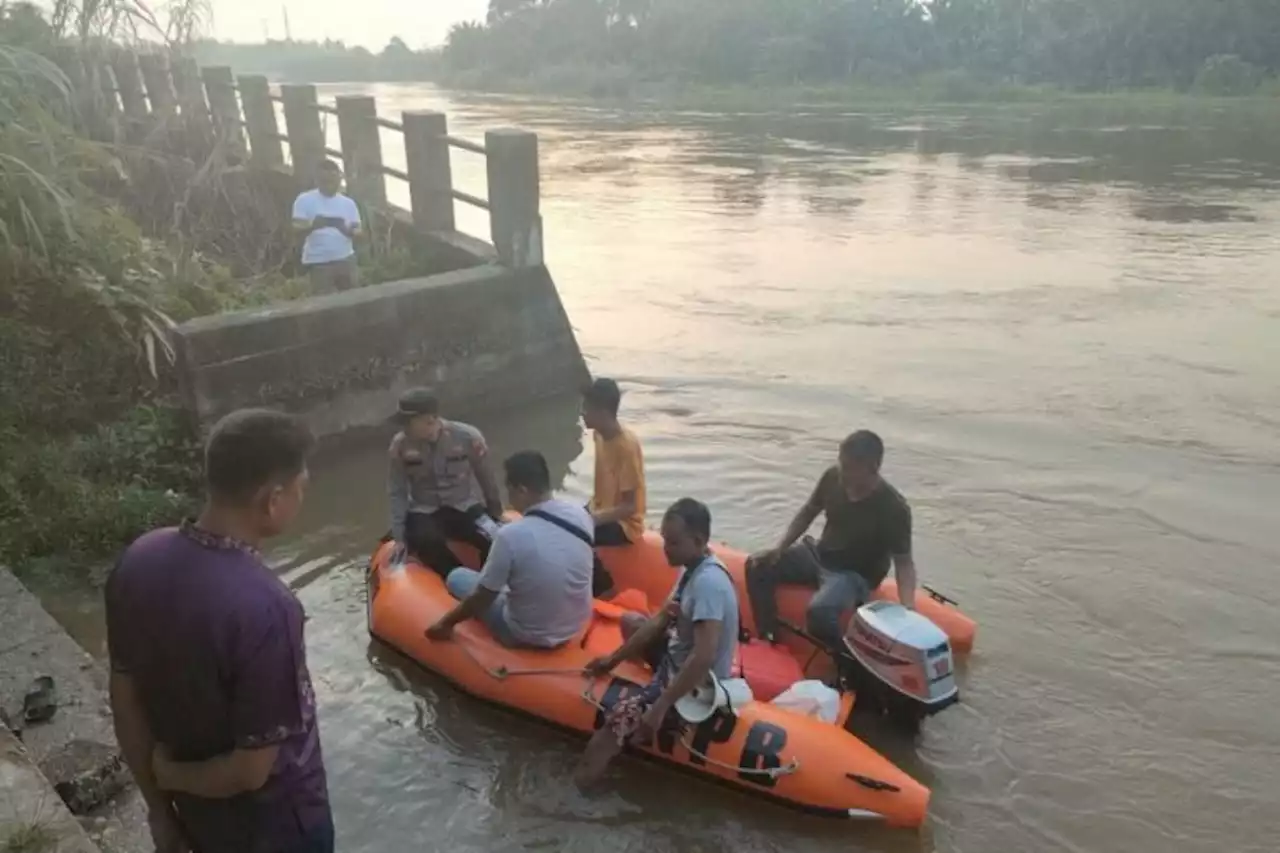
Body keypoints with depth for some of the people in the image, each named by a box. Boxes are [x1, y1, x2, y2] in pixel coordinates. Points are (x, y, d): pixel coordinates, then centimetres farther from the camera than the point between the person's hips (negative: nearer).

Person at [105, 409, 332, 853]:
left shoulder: (137, 561, -14)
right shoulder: (263, 608, -36)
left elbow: (125, 704, -2)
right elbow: (251, 771, -28)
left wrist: (159, 806, 9)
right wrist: (171, 774, -8)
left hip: (197, 815, 6)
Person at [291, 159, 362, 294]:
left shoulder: (348, 203, 9)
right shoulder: (305, 200, -1)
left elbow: (358, 229, 7)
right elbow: (297, 227, -7)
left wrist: (350, 231, -17)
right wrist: (313, 225, -29)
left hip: (345, 259, 3)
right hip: (318, 262, -3)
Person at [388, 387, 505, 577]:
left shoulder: (467, 437, -15)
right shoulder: (401, 444, -10)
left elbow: (486, 478, 0)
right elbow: (398, 493, -2)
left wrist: (496, 514, 9)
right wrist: (399, 537, -6)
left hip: (464, 507, 0)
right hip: (424, 512, 1)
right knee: (426, 540, -34)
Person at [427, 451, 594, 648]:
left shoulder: (511, 535, -27)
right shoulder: (580, 514, -11)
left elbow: (483, 597, -15)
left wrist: (446, 623, 3)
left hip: (527, 637, -5)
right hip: (576, 626, 5)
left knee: (457, 577, 14)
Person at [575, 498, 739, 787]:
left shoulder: (708, 582, -28)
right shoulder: (695, 569, 0)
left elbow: (704, 658, -35)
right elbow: (661, 621, 10)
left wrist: (661, 707, -32)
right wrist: (614, 659, 11)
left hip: (696, 691, -10)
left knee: (617, 721, -21)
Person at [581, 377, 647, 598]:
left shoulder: (627, 445, -24)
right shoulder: (599, 435, 1)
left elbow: (630, 506, -23)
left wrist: (594, 519, -30)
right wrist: (588, 509, 3)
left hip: (623, 523, -8)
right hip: (601, 512, 8)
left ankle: (603, 590, -5)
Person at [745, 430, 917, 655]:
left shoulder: (894, 508, -25)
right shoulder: (833, 477, -11)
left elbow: (904, 562, -18)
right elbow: (808, 513, 6)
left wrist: (908, 606, -35)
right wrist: (779, 549, -4)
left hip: (856, 574, -6)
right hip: (819, 554, 6)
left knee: (819, 611, -35)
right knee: (757, 567, -8)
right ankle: (768, 640, 0)